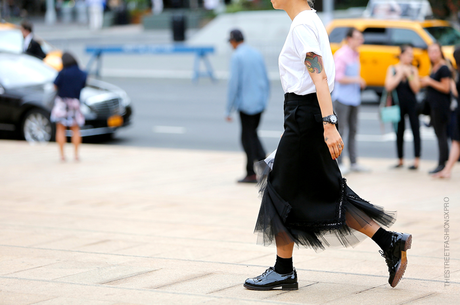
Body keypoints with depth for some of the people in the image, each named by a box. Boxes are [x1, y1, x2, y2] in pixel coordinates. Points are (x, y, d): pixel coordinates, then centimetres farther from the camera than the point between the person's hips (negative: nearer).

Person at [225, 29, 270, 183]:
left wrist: (229, 110, -9)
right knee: (252, 134, 17)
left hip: (246, 104, -6)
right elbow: (266, 80, 14)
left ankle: (251, 174, 4)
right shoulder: (257, 54, 10)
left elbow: (234, 84, -14)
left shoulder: (237, 56, -10)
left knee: (248, 137, 1)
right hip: (260, 103, 6)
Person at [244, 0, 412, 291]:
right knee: (326, 193, 12)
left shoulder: (302, 26, -14)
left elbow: (319, 76, -23)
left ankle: (283, 271, 11)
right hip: (310, 113, 10)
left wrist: (329, 124, -30)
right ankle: (390, 242, 9)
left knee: (282, 190, 1)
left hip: (305, 114, -10)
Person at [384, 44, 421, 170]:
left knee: (416, 131, -6)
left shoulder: (413, 70, 3)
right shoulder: (392, 69, 2)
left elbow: (416, 89, -6)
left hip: (411, 104, 0)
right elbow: (389, 87, -9)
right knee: (399, 132, 7)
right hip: (398, 104, 1)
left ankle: (416, 161, -3)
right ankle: (400, 160, 19)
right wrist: (400, 75, -12)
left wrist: (409, 75, -15)